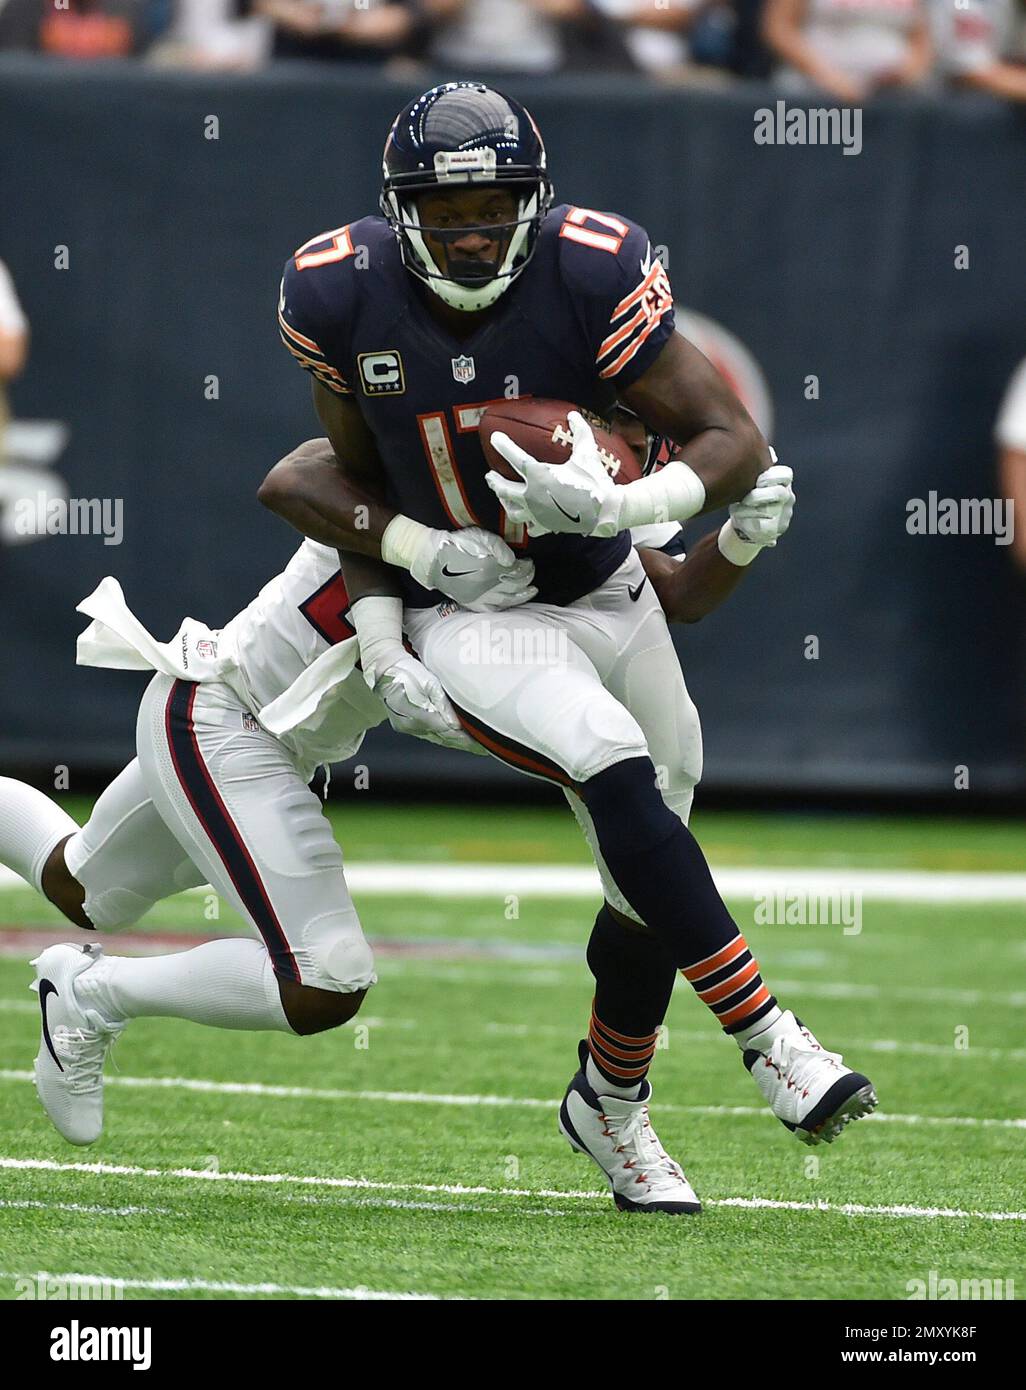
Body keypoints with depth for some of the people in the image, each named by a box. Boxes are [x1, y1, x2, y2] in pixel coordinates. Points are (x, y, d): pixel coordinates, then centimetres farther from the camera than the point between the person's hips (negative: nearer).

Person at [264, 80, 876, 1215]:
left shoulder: (589, 274, -20)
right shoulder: (344, 293, -15)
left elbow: (735, 444, -18)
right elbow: (355, 481, 3)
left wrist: (623, 504, -36)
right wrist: (413, 552, -17)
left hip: (606, 599, 2)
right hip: (467, 619, -2)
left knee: (647, 884, 11)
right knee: (618, 774, -30)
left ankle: (611, 1105, 38)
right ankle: (770, 1044, -28)